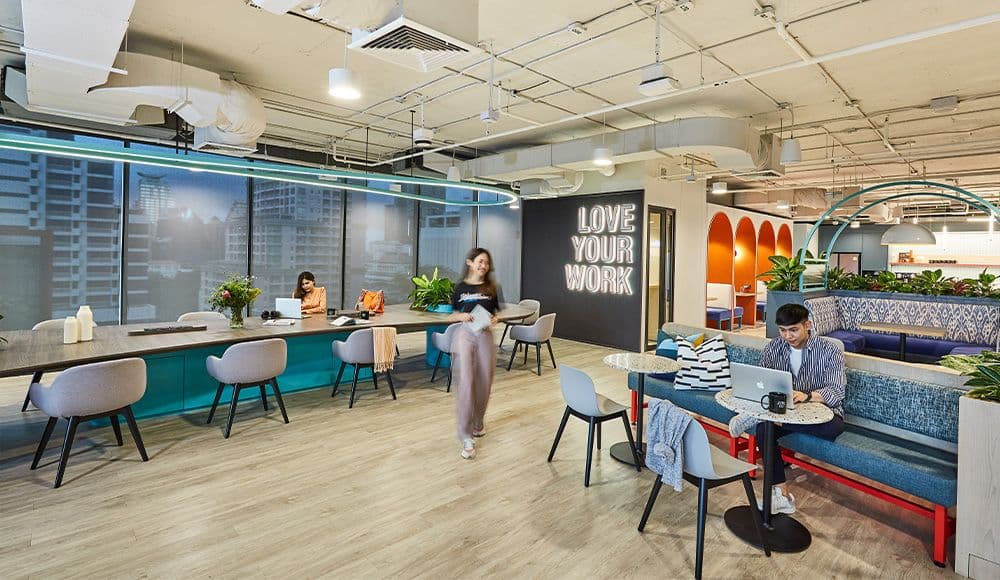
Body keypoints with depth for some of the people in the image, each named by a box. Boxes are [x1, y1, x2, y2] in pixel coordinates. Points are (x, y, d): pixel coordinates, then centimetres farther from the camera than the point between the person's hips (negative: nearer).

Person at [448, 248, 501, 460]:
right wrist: (461, 316, -12)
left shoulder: (492, 288, 8)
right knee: (465, 382, -10)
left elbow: (496, 313, 13)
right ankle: (466, 437, -6)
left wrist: (495, 320, -8)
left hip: (485, 336, 2)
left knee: (484, 383, 8)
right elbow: (452, 316, 8)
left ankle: (477, 424, 33)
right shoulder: (460, 287, 4)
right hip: (465, 334, -2)